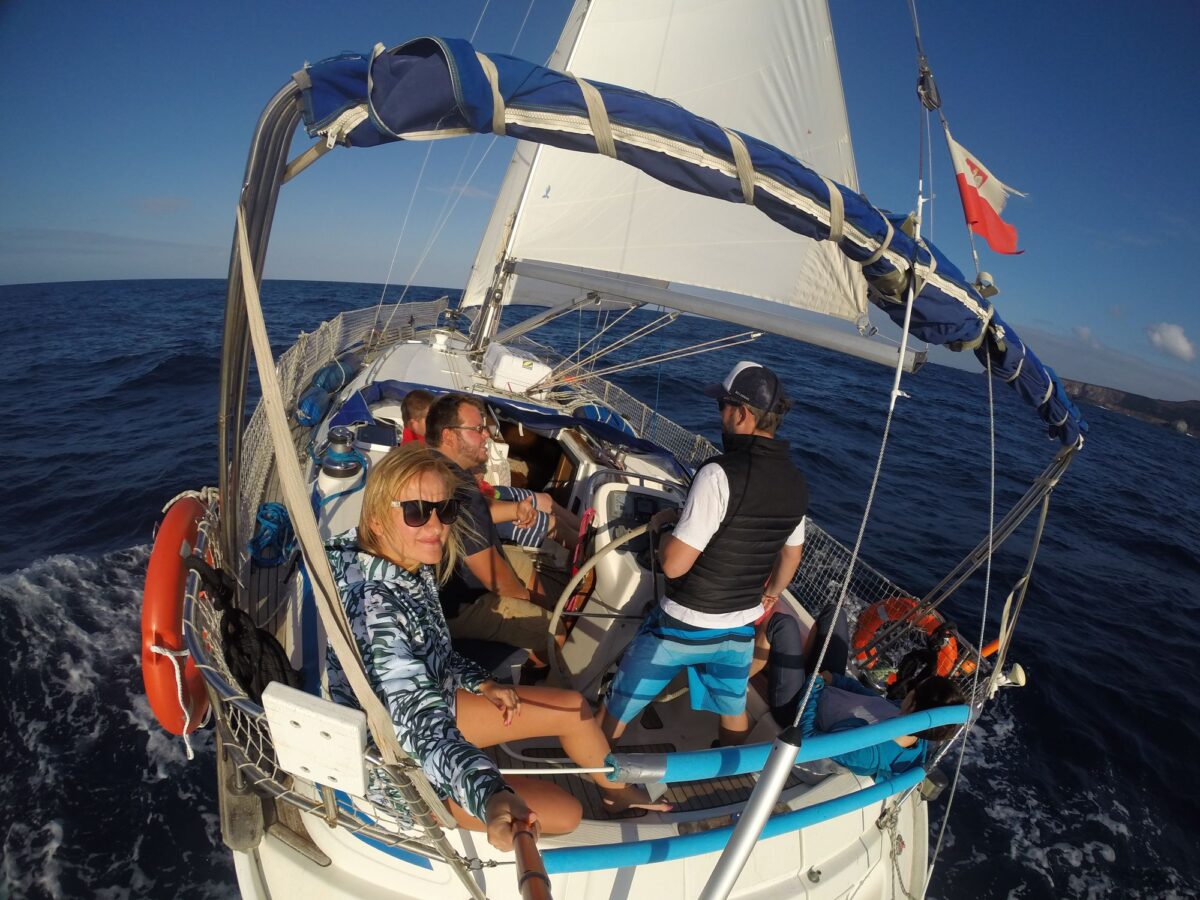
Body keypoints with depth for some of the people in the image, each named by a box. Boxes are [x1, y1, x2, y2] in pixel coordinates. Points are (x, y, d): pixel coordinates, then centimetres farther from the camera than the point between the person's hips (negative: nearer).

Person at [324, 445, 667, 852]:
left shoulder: (413, 567, -11)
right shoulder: (374, 604, -37)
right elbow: (421, 721, -46)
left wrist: (480, 685, -2)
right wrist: (489, 797, -59)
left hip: (432, 699, 8)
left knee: (575, 708, 8)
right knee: (565, 812, -8)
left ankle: (618, 791, 35)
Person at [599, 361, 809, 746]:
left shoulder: (721, 473, -26)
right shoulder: (796, 482, -2)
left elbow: (674, 565, -26)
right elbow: (791, 556, 14)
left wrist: (664, 523, -6)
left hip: (683, 624, -6)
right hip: (741, 626, 7)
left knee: (618, 709, 13)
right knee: (733, 710, 28)